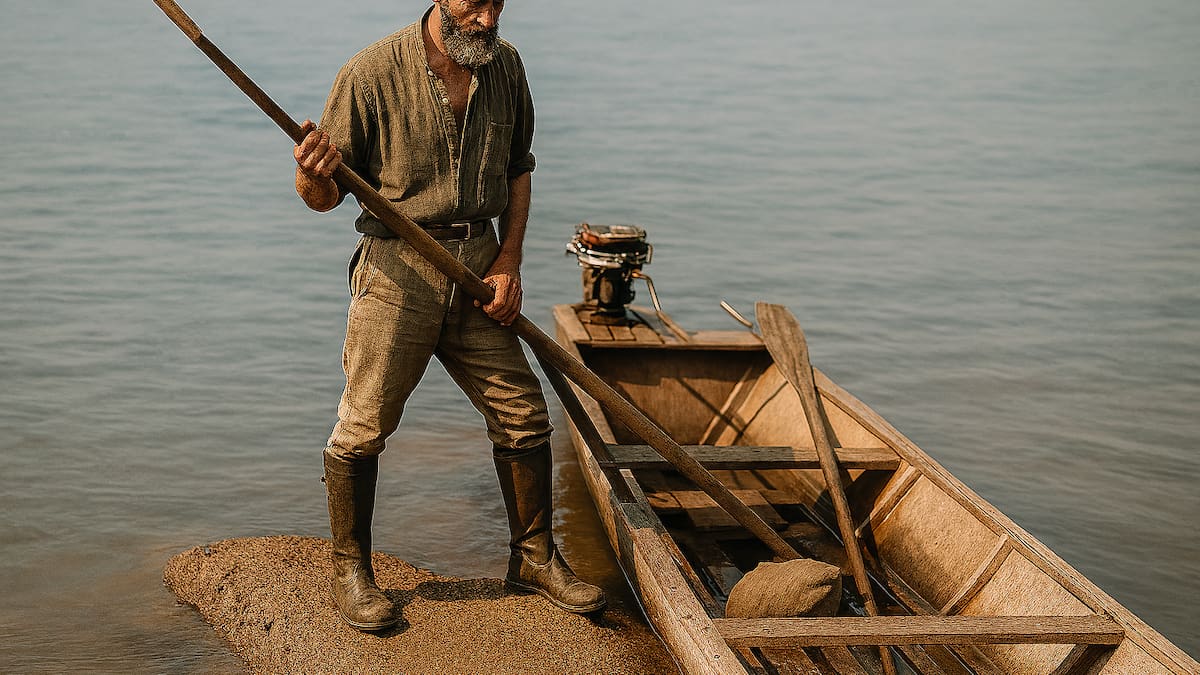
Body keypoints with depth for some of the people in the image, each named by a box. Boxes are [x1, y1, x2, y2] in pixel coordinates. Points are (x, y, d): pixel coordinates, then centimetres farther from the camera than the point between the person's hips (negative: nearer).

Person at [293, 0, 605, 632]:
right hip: (397, 268, -4)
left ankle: (534, 557, 24)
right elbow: (324, 196, -8)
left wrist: (509, 261, 4)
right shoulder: (374, 72, -11)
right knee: (363, 426, -2)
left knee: (523, 415, 7)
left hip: (479, 266, 5)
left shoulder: (505, 65, 5)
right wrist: (312, 175, -32)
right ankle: (351, 569, 17)